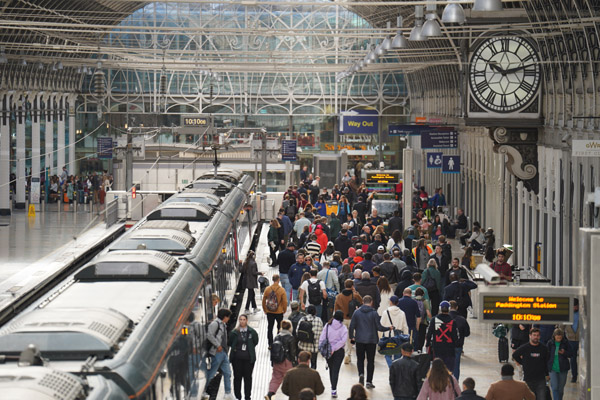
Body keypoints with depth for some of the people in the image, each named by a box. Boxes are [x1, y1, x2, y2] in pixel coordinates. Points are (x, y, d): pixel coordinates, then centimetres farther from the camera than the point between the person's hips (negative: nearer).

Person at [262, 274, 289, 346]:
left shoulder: (267, 289, -6)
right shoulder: (281, 290, -13)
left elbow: (264, 300, 1)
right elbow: (285, 301, -10)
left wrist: (265, 310, 16)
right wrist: (284, 310, 8)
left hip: (269, 312, 2)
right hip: (279, 312, -2)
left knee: (270, 328, 11)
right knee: (280, 328, 15)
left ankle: (270, 344, 11)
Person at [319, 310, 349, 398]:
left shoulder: (328, 326, -3)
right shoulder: (343, 328, -7)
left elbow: (322, 338, -6)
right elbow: (343, 340, -17)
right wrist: (334, 348, -16)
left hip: (328, 350, 2)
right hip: (339, 351, -2)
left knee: (331, 369, 18)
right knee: (335, 370, -2)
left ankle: (333, 387, 31)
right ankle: (333, 390, -11)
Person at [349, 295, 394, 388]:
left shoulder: (357, 312, -1)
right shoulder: (374, 313, -8)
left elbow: (352, 326, 0)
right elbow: (379, 327, -9)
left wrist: (351, 337, 14)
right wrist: (389, 328, 8)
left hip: (359, 340, 1)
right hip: (371, 340, -1)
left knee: (360, 359, 15)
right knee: (370, 361, 8)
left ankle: (361, 374, -11)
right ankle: (369, 381, 7)